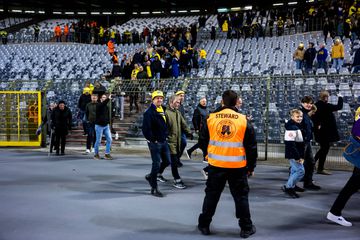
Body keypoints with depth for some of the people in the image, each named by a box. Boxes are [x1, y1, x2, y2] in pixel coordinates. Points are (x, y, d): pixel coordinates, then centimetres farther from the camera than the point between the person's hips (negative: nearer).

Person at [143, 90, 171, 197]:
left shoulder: (163, 110, 12)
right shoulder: (149, 112, -14)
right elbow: (146, 129, -20)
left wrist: (166, 135, 11)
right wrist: (153, 140, -16)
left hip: (164, 141, 8)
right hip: (155, 143, -8)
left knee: (167, 161, 14)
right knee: (156, 164, -2)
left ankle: (150, 176, 34)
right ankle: (154, 189, 11)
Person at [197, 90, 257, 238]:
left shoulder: (211, 118, -3)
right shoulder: (243, 120, -5)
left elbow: (204, 140, 9)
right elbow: (251, 146, 0)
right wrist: (251, 166, 9)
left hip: (216, 165, 1)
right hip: (237, 166, -1)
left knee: (211, 195, 14)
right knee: (241, 196, 12)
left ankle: (204, 225, 23)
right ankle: (246, 228, 18)